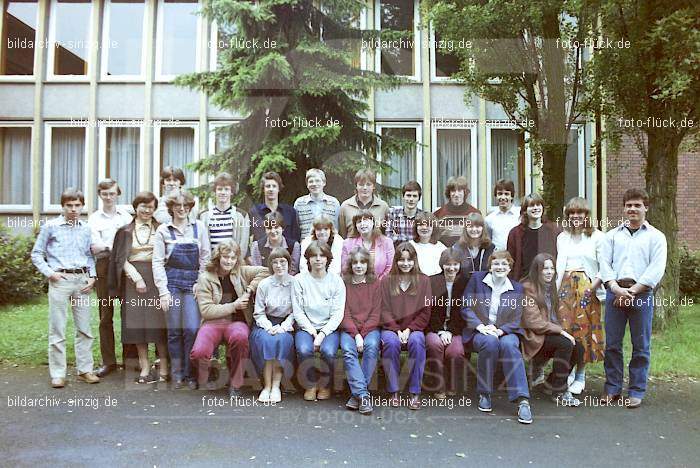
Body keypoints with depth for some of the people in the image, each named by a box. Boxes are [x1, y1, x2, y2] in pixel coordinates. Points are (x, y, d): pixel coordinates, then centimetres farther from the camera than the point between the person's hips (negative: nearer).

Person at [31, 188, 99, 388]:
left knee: (84, 327, 7)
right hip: (60, 280, -3)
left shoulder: (86, 229, 10)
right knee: (57, 329, 0)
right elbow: (36, 254, 5)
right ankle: (57, 374, 8)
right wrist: (49, 272, -7)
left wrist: (92, 276, 5)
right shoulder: (51, 226, 1)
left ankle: (85, 370, 16)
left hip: (82, 280, 3)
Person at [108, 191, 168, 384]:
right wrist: (137, 279, -10)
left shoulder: (160, 230, 9)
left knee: (158, 322, -5)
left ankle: (163, 368, 0)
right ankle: (144, 367, 9)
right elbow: (121, 259, 2)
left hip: (155, 278, -1)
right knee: (137, 323, 1)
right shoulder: (125, 231, 9)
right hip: (133, 279, 1)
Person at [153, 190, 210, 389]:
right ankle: (177, 374, 16)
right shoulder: (163, 230, 4)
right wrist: (163, 291, -5)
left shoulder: (199, 227, 6)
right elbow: (157, 262, 2)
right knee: (174, 330, 3)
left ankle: (191, 373, 5)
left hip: (193, 283, 0)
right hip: (172, 282, 0)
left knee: (192, 329, -8)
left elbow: (206, 258, 8)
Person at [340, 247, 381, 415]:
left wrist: (362, 333, -11)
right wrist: (355, 335, -13)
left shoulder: (375, 284, 7)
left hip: (370, 328, 0)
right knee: (348, 349, -30)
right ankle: (363, 395, -32)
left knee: (372, 346, -31)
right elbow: (345, 314, 1)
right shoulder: (344, 284, 6)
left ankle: (357, 394, -25)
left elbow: (375, 314, 1)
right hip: (349, 329, 0)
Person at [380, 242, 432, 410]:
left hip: (414, 328, 0)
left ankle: (415, 393, -22)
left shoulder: (423, 281, 8)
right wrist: (397, 330, -12)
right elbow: (384, 310, 2)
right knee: (391, 342, -33)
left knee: (417, 341, -33)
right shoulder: (387, 281, 8)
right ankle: (393, 392, -20)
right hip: (391, 328, 0)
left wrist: (409, 329, -10)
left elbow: (425, 312, 3)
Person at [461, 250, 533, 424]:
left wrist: (499, 330, -16)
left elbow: (516, 321, 3)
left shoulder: (517, 288, 9)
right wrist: (480, 326, -14)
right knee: (490, 342, -35)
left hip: (505, 332, 1)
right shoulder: (477, 278, 5)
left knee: (509, 345, -34)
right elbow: (466, 307, 1)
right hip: (478, 331, -1)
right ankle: (484, 394, -19)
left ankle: (522, 400, -36)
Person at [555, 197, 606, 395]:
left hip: (587, 287, -3)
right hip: (566, 286, 3)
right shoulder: (562, 237, 15)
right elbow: (559, 265, 13)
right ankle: (568, 371, 15)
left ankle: (580, 376, 9)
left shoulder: (597, 237, 2)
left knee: (584, 329, -3)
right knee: (564, 328, -1)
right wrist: (557, 289, 5)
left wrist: (594, 286, -13)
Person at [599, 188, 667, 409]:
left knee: (640, 346, 4)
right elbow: (604, 263, 5)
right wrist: (616, 287, -11)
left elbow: (656, 270, -5)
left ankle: (636, 391, 14)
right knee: (612, 344, 5)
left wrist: (632, 290, -13)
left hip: (642, 294, -2)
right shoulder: (613, 235, 14)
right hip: (614, 293, 2)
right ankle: (612, 388, 16)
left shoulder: (656, 237, 6)